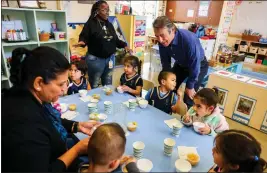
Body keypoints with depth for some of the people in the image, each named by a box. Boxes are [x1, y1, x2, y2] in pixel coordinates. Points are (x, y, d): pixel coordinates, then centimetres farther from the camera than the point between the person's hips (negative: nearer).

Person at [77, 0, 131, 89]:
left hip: (110, 58, 6)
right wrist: (82, 42, -35)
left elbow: (115, 39, 15)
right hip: (95, 59, -6)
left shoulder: (109, 24, 11)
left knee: (108, 85, 19)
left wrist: (124, 45, 3)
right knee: (94, 86, 7)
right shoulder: (90, 23, -8)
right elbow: (84, 37, -14)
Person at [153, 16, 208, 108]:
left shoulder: (189, 40, -39)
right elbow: (165, 62, -6)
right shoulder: (162, 41, -22)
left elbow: (195, 66, -28)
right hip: (180, 64, 5)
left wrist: (190, 86, -18)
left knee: (188, 97, -8)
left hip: (198, 65, -5)